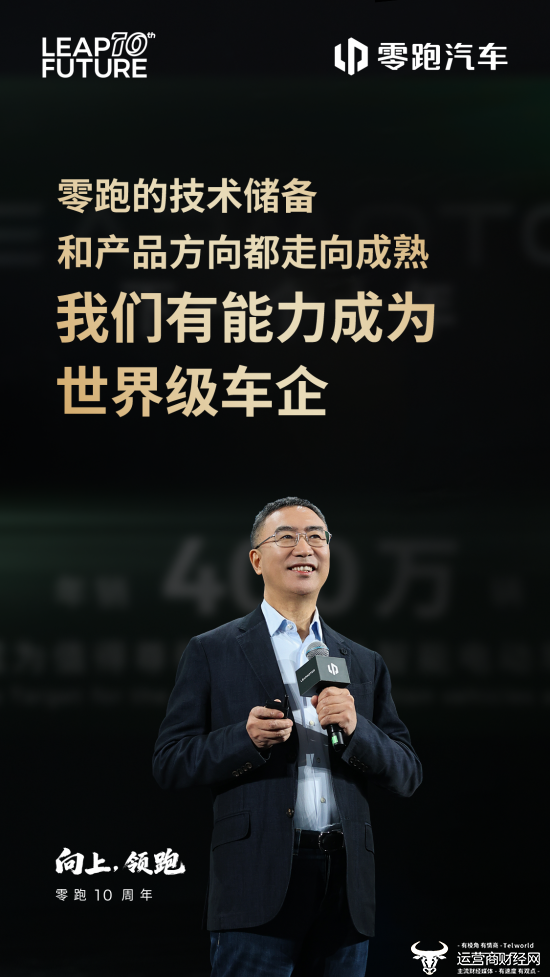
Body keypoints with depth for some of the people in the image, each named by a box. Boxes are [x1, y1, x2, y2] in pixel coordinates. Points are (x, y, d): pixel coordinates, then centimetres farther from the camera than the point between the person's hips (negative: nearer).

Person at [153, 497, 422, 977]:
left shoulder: (365, 664, 17)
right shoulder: (212, 652, 7)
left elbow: (408, 775, 12)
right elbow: (169, 762, 2)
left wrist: (356, 728, -7)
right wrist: (245, 739, -14)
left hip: (346, 884, 4)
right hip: (259, 883, -3)